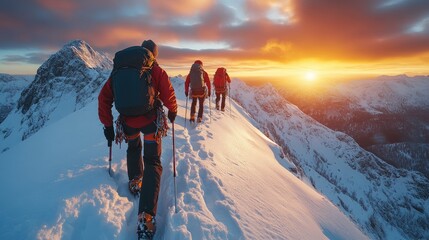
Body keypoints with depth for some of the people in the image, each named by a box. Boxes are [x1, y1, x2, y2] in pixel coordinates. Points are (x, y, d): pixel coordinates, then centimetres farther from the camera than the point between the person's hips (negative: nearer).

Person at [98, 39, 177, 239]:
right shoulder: (157, 71, -2)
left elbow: (104, 97, 4)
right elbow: (169, 97, -4)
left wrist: (107, 124, 9)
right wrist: (173, 111, 18)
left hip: (128, 121, 3)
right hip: (151, 120, -3)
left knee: (133, 148, 35)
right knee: (153, 163, 2)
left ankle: (135, 181, 44)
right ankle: (146, 216, -8)